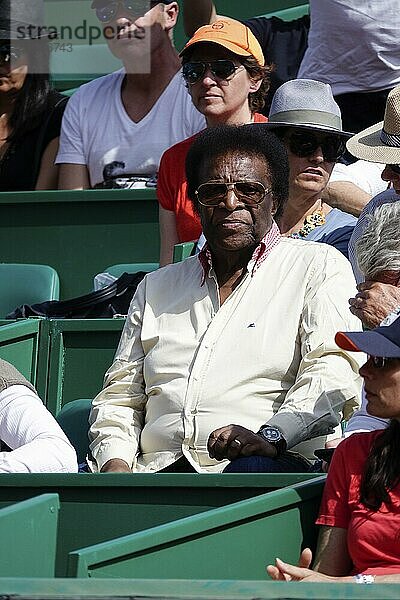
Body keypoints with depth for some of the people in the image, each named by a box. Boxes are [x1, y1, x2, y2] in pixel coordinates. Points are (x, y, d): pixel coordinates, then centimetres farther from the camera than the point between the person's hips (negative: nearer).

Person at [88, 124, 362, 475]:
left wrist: (273, 435, -25)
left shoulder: (319, 267, 11)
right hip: (157, 468, 5)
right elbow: (120, 394, 26)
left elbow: (333, 371, -5)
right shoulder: (157, 287, 28)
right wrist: (115, 461, 2)